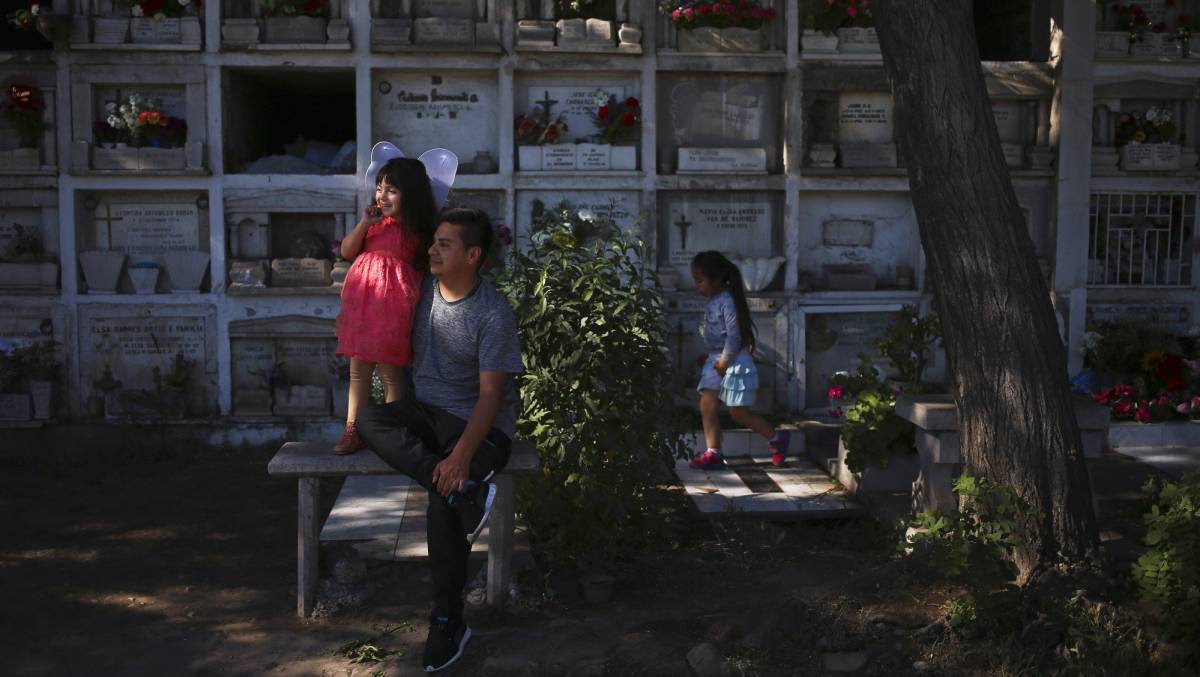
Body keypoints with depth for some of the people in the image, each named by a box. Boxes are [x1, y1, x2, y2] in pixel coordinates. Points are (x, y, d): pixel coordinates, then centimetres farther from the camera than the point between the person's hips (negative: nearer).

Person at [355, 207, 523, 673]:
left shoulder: (493, 314, -15)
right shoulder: (422, 289, 3)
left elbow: (490, 395, -19)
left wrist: (462, 454, -32)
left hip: (481, 424, -6)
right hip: (428, 411, 6)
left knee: (443, 502, -29)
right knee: (369, 422, -27)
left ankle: (449, 623, -15)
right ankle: (469, 493, -35)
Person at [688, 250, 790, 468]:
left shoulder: (727, 301, -20)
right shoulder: (712, 301, 8)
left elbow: (734, 336, -22)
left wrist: (724, 362, -16)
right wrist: (711, 356, 14)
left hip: (735, 361, -9)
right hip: (716, 360, 9)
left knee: (739, 412, -2)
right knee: (707, 406, 1)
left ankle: (776, 438, 16)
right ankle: (713, 453, 6)